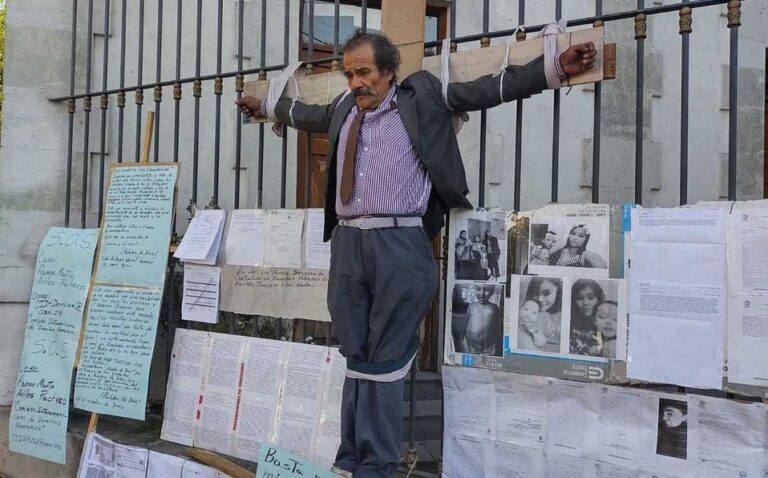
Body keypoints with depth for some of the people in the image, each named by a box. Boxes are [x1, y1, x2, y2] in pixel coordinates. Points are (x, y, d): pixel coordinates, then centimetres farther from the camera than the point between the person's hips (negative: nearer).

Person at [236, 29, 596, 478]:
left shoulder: (423, 97, 5)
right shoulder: (343, 109, 19)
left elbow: (488, 89, 1)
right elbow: (306, 113, 39)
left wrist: (557, 66, -5)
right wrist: (264, 105, 54)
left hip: (400, 244, -5)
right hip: (348, 244, 5)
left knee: (385, 361, -2)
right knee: (357, 359, 9)